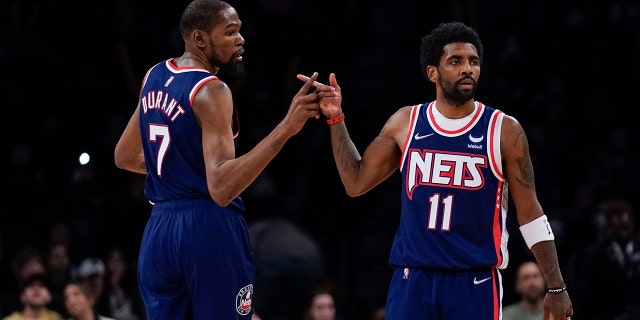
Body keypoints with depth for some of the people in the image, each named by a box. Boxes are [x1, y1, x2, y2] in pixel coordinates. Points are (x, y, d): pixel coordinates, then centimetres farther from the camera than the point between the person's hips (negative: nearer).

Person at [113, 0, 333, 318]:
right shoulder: (211, 92, -15)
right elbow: (222, 188, -26)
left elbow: (125, 157, 23)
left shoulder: (154, 77, 10)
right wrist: (285, 129, -32)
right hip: (210, 228, -8)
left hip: (159, 230, 8)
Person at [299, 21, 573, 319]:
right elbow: (356, 183, 14)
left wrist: (556, 287, -2)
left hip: (475, 283, -2)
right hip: (413, 280, 3)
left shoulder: (504, 130, -2)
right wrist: (336, 118, 5)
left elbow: (530, 213, 1)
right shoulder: (406, 123, 6)